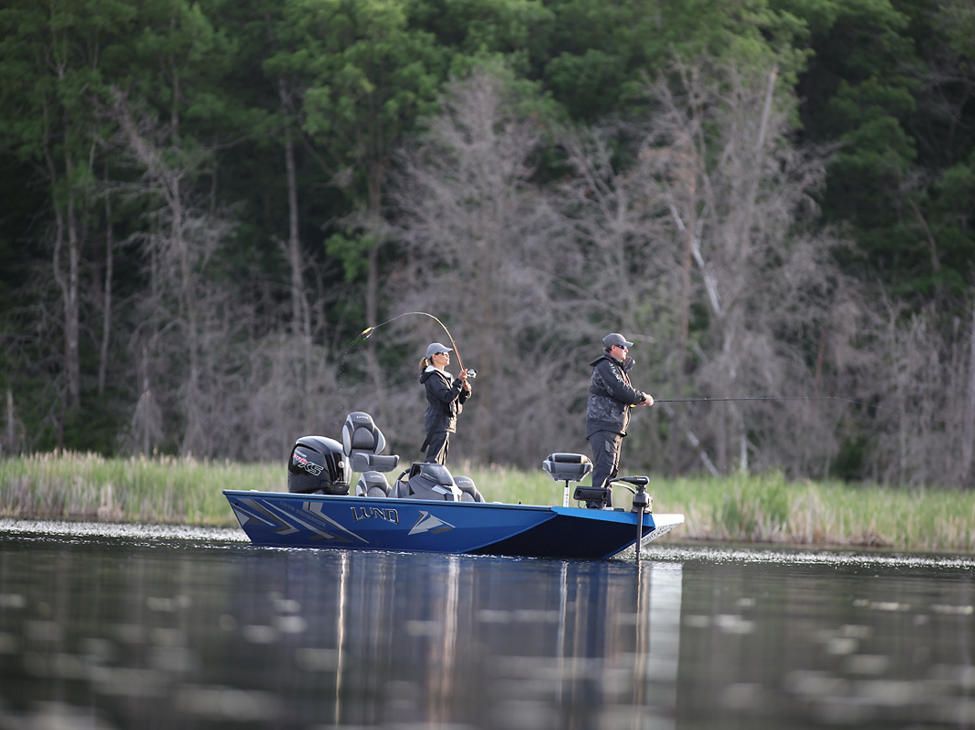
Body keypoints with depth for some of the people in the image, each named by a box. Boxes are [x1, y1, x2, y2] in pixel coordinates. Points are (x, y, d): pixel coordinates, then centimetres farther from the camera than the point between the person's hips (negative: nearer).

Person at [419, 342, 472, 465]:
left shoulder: (447, 377, 20)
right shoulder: (433, 377, -10)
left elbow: (458, 401, 20)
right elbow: (447, 397, -21)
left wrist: (465, 391, 2)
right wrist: (459, 381, -22)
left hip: (446, 424, 10)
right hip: (438, 422, -10)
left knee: (441, 462, 10)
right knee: (434, 461, -15)